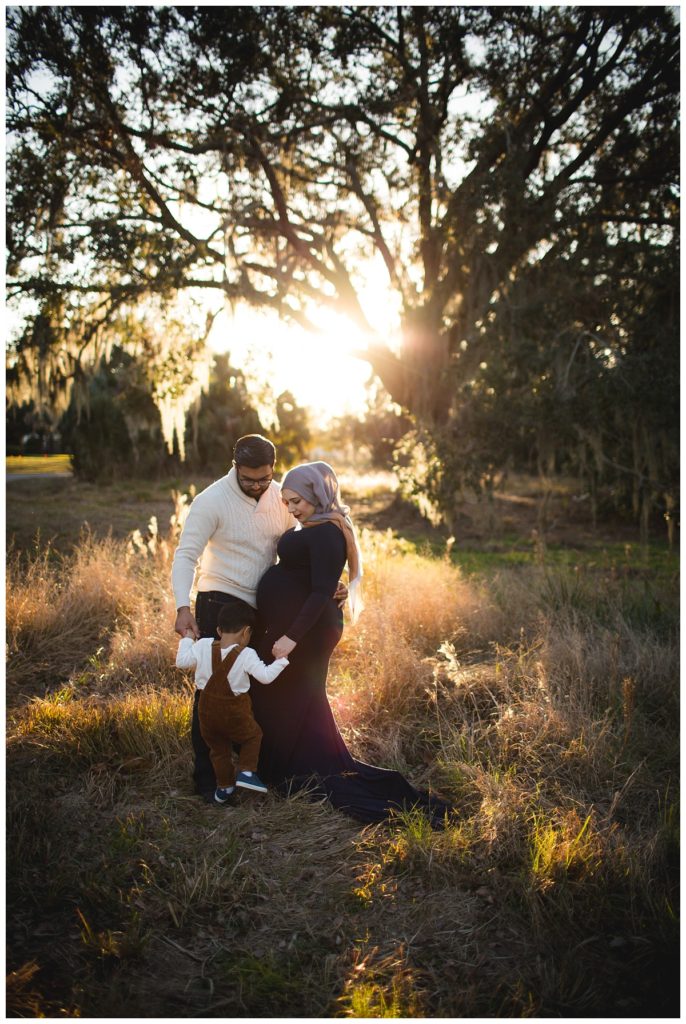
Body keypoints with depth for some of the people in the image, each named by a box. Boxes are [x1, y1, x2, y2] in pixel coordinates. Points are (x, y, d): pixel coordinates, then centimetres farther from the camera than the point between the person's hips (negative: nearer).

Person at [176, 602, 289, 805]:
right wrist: (281, 659, -8)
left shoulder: (203, 646, -7)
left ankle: (224, 787, 26)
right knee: (252, 736, 22)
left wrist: (187, 640, 17)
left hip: (207, 710, 4)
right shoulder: (246, 655, -17)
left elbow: (181, 661, 2)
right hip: (234, 712, -4)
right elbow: (265, 676, -20)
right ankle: (246, 772, 9)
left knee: (218, 748, 22)